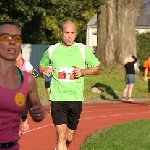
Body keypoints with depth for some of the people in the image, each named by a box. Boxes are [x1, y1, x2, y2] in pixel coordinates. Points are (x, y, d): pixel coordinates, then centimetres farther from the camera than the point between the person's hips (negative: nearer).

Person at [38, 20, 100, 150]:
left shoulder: (83, 50, 2)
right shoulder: (51, 50, 4)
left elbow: (97, 68, 9)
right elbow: (41, 66, 20)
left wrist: (83, 72, -9)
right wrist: (44, 71, -3)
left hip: (76, 99, 2)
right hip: (57, 98, -1)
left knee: (69, 138, 13)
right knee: (61, 135, -15)